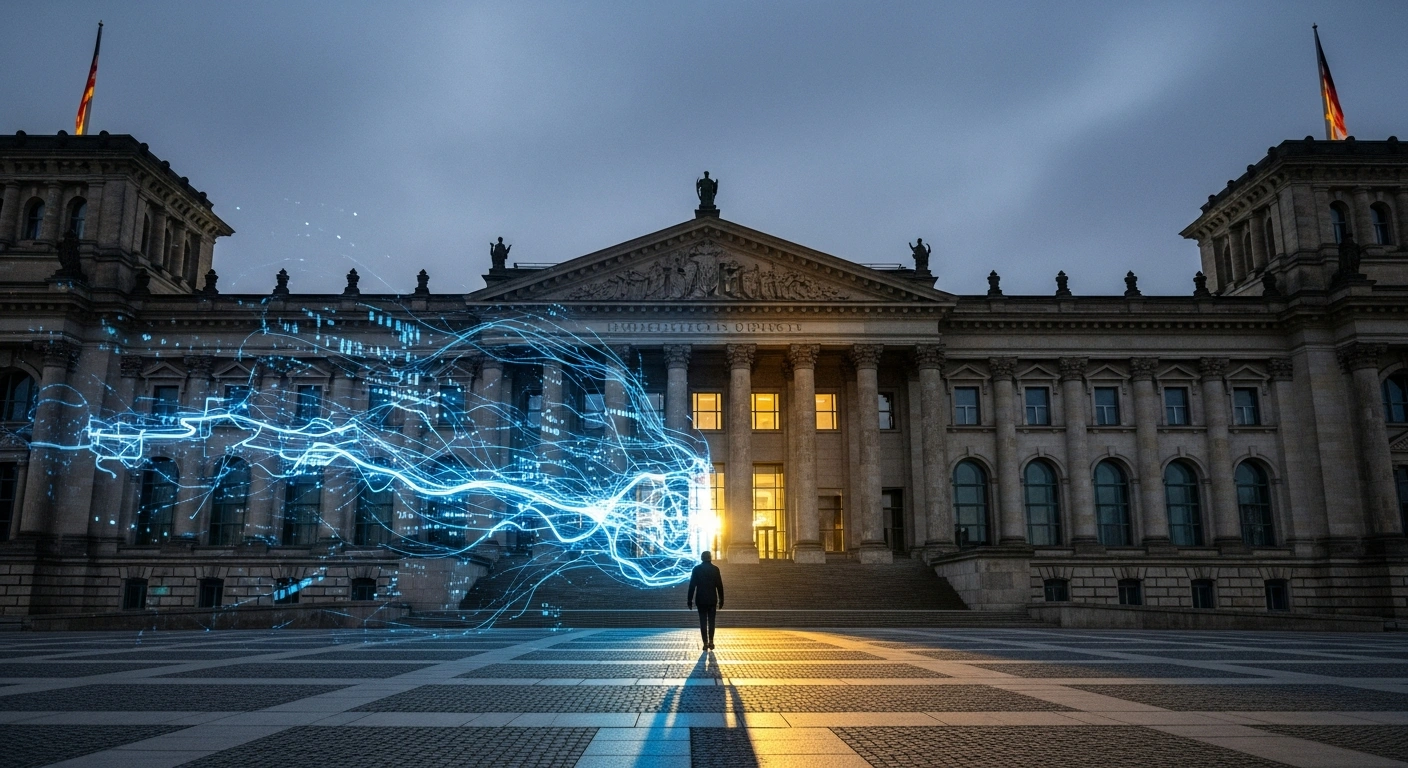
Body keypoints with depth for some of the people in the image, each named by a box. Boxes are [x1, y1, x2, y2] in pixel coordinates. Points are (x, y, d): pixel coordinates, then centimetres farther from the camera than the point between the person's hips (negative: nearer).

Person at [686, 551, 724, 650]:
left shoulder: (697, 569, -4)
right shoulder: (715, 569, -2)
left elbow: (692, 585, -4)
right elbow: (720, 586, -1)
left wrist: (690, 600, 0)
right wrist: (721, 600, 6)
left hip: (701, 599, -1)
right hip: (712, 600, 1)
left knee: (703, 621, 4)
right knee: (711, 620, 12)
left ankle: (705, 643, 2)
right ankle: (711, 641, 5)